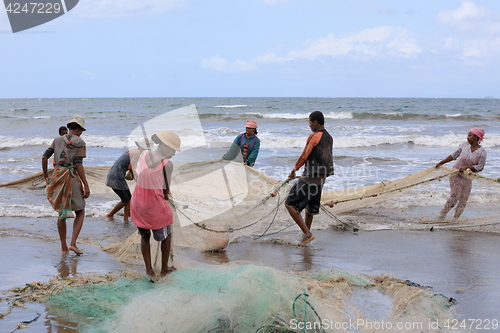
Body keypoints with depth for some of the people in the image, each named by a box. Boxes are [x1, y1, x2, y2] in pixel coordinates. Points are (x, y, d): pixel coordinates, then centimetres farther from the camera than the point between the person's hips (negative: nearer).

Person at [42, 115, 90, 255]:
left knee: (61, 212, 16)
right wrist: (86, 186, -13)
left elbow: (45, 157, 2)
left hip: (58, 177, 5)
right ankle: (73, 243, -4)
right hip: (73, 179, -5)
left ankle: (63, 246, 18)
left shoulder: (58, 140, 8)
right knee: (80, 212, 11)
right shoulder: (80, 143, -6)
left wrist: (45, 175, 15)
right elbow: (79, 165, -14)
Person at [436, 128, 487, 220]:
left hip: (468, 177, 1)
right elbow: (454, 156, 4)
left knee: (464, 199, 2)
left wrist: (467, 167, -23)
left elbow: (480, 167, -11)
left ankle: (455, 219, 15)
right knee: (455, 196, -12)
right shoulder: (464, 145, -6)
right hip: (456, 174, -1)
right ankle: (442, 215, 1)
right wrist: (441, 163, 5)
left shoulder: (482, 152, -9)